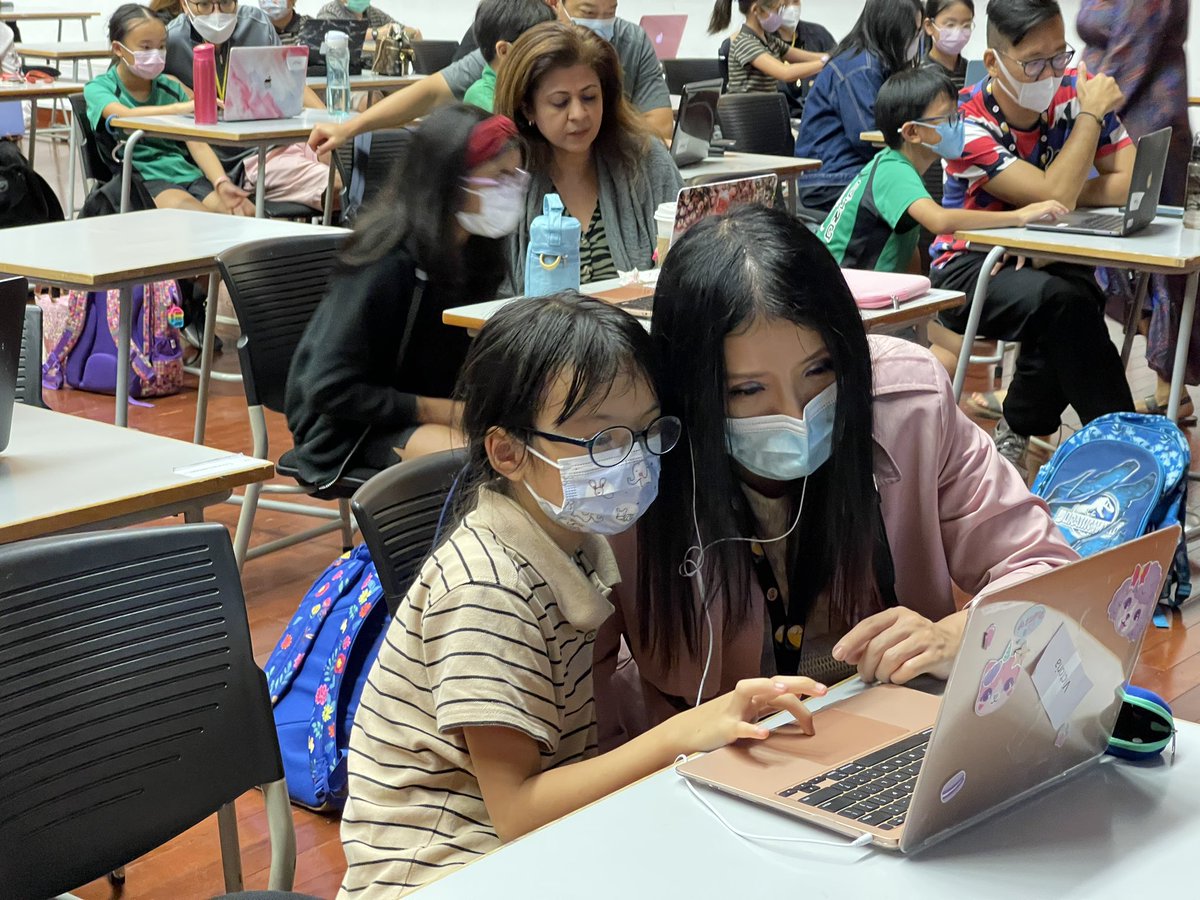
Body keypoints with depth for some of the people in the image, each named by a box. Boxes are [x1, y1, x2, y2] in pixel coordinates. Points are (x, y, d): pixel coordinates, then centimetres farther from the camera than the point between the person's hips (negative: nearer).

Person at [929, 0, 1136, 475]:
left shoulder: (1076, 90, -5)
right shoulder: (969, 123, -17)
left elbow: (1132, 185, -12)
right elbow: (1056, 195, -26)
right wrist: (1091, 115, -17)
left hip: (1048, 261, 3)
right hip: (969, 268, -3)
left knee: (1063, 309, -33)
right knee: (1062, 300, -33)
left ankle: (1016, 434, -9)